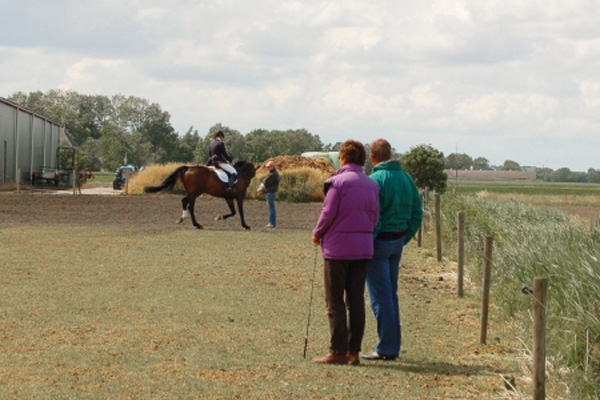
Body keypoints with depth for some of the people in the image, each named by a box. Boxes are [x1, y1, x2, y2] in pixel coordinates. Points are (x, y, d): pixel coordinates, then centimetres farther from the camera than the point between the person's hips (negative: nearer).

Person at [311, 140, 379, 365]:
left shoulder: (338, 182, -11)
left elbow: (328, 213, -12)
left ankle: (338, 351, -3)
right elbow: (375, 218, 9)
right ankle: (353, 351, 10)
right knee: (356, 300, 9)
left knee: (335, 301, 0)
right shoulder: (372, 185, 7)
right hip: (363, 249, 5)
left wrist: (317, 234, 4)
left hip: (338, 247, -5)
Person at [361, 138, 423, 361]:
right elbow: (417, 213, 10)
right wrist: (405, 238, 17)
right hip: (398, 240, 8)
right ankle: (393, 346, 21)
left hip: (379, 241, -7)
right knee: (391, 294, 16)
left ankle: (386, 348, -1)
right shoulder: (406, 178, 7)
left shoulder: (375, 180, -16)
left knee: (380, 297, -2)